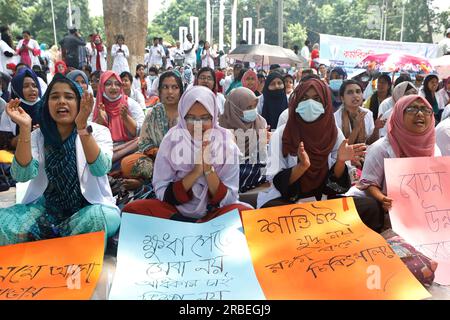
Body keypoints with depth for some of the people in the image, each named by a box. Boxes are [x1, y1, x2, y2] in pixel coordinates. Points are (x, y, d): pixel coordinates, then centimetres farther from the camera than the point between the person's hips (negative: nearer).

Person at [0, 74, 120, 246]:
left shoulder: (99, 131, -4)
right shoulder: (38, 136, 3)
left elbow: (100, 169, -23)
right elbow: (22, 175, -13)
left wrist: (82, 128, -33)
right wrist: (25, 128, -22)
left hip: (88, 207, -1)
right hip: (47, 207, 2)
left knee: (109, 217, -35)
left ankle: (46, 240, -12)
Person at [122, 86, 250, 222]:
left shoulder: (227, 144, -8)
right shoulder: (170, 141, -8)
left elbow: (228, 200, -9)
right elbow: (162, 194, -10)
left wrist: (208, 169, -23)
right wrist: (196, 172, -21)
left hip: (215, 213, -1)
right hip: (176, 211, 1)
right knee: (132, 209, -23)